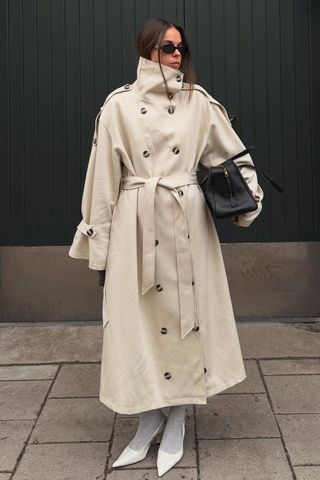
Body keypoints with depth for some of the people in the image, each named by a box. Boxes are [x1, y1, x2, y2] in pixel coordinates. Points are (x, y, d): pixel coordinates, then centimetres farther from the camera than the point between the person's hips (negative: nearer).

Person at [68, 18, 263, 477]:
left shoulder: (199, 102, 6)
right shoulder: (119, 104, 2)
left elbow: (235, 155, 12)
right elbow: (104, 176, 2)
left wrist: (246, 202, 0)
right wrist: (99, 239, 0)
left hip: (186, 222, 1)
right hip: (136, 223, -1)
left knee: (185, 309, 3)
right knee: (138, 314, 3)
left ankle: (176, 421, 17)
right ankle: (148, 417, 19)